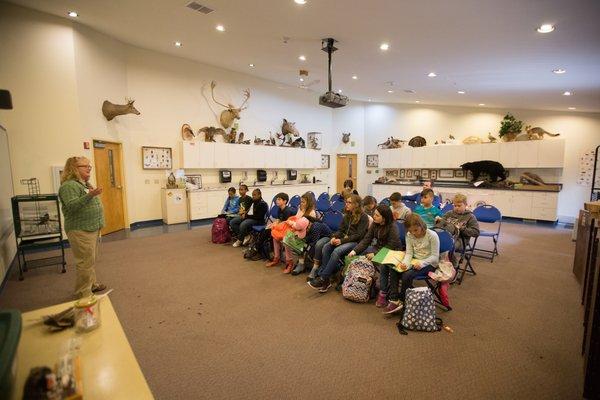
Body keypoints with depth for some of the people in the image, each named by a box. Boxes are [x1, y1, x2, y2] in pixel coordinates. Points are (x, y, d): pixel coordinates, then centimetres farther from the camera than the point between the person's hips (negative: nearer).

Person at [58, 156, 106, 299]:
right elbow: (72, 206, -28)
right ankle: (84, 294, 6)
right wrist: (90, 195, -38)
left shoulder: (85, 183, 14)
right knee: (85, 263, -4)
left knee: (91, 260, 20)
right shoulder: (69, 185, -15)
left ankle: (92, 284, 33)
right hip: (81, 231, -10)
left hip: (92, 228, 10)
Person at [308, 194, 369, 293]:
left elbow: (359, 235, -13)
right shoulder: (347, 215, 15)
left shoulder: (363, 217, -6)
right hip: (344, 239, 7)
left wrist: (342, 240, -19)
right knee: (326, 247, -20)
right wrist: (334, 237, -7)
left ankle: (323, 279, -25)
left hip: (356, 242, -6)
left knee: (337, 251, -33)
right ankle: (327, 280, -22)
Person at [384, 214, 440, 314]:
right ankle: (394, 300, -11)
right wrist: (404, 263, -22)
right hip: (414, 261, 6)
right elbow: (409, 253, -1)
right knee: (393, 270, -16)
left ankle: (402, 301, -5)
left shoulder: (432, 235, -16)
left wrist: (421, 263, -29)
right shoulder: (409, 235, 0)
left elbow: (435, 257, -14)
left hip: (429, 264, -6)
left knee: (407, 275, -28)